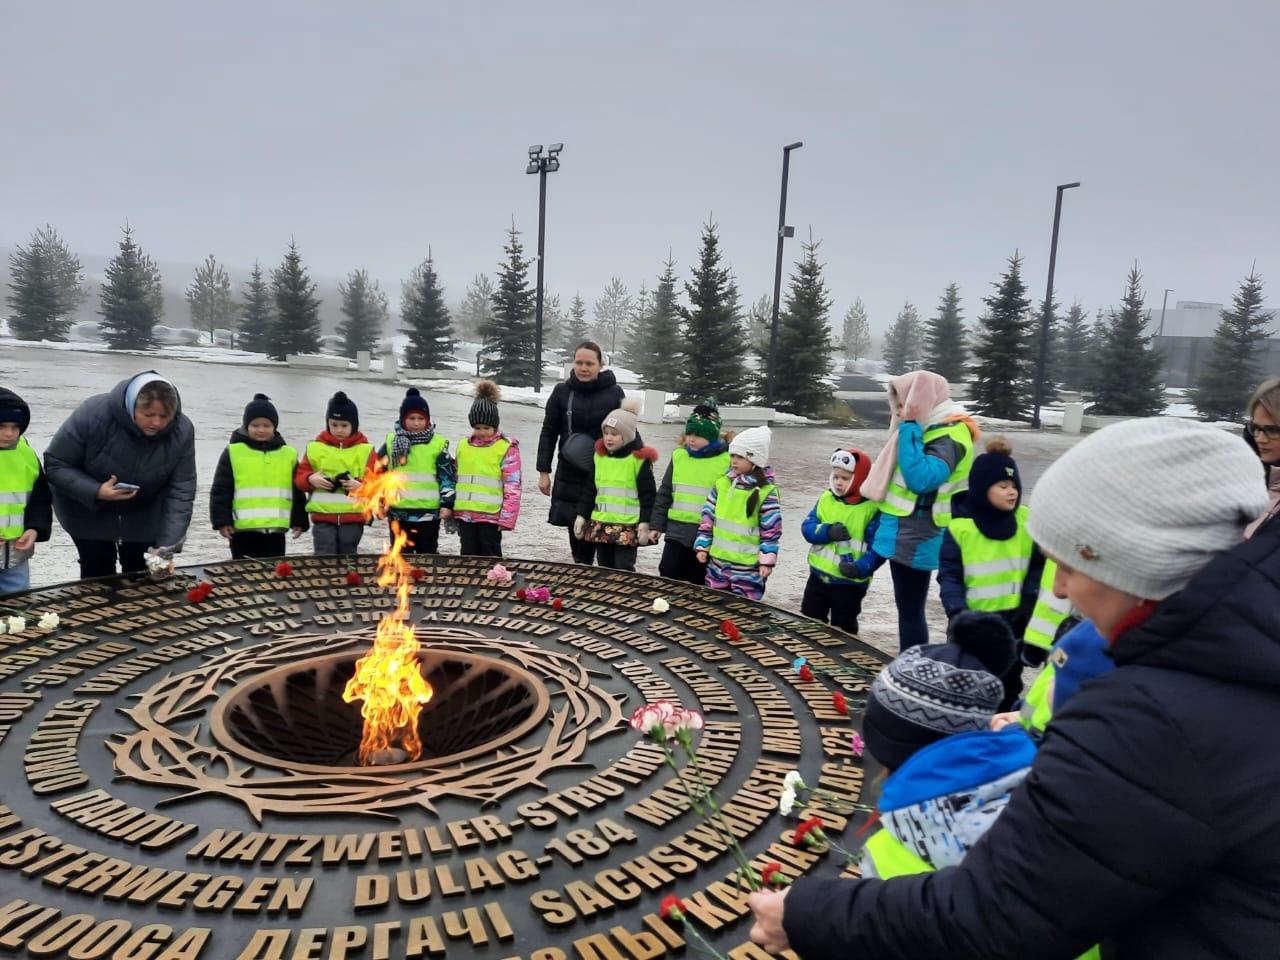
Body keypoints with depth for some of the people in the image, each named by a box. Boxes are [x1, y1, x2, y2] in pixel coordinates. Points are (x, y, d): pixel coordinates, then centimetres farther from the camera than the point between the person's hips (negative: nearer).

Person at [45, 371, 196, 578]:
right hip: (88, 510, -1)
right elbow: (55, 464, -19)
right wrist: (96, 492, -36)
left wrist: (167, 548, -31)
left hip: (143, 513, 2)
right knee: (99, 573, 2)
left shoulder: (182, 430, -25)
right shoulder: (94, 414, -31)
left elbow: (181, 492, -23)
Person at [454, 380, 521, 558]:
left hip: (491, 516, -5)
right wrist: (451, 509, 17)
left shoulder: (507, 448, -6)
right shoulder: (463, 445, 10)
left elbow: (512, 487, -9)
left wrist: (507, 518, -14)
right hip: (465, 514, 5)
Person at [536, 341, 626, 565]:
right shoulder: (562, 391, 4)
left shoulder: (614, 393, 0)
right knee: (575, 526, 4)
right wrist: (543, 471, 4)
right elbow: (548, 432, 8)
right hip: (570, 473, 2)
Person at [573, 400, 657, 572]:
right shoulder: (599, 456, 8)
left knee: (624, 568, -3)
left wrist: (645, 522, -11)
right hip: (601, 524, 6)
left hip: (628, 527, -6)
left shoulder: (639, 459, -8)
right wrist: (582, 515, 13)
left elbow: (647, 494, -7)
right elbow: (589, 489, 15)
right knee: (605, 567, 14)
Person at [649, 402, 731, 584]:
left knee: (698, 583, 10)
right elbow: (664, 494, 11)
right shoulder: (679, 456, 4)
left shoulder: (727, 460, -8)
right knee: (668, 575, 4)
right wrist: (656, 525, 8)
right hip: (677, 530, 3)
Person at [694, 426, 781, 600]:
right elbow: (708, 516, 9)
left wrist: (767, 559, -12)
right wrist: (703, 545, 6)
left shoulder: (766, 492, -11)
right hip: (718, 560, 5)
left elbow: (771, 529, -9)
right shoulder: (722, 483, 4)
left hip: (748, 566, -5)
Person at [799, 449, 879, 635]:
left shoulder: (872, 508, -15)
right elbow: (807, 527, -4)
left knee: (842, 630, 11)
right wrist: (828, 532, -23)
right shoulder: (826, 498, 1)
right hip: (819, 575, 5)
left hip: (850, 582, -5)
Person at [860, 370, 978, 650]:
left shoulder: (948, 438, -18)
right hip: (907, 535, 10)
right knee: (907, 608, 16)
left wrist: (909, 429, -25)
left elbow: (920, 479, -30)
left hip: (916, 539, -10)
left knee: (910, 611, -2)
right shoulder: (933, 431, 12)